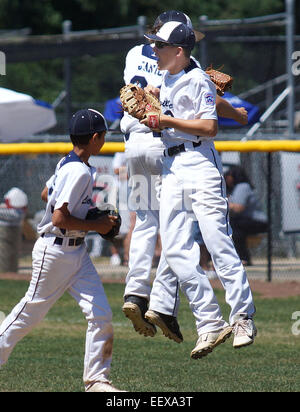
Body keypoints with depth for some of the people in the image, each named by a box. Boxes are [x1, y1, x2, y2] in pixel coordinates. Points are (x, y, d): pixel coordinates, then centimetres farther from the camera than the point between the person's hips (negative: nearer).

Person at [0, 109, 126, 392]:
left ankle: (96, 379, 2)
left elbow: (46, 194, 21)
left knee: (101, 314, 0)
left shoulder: (67, 164, 7)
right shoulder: (80, 172, -22)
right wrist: (96, 225, -14)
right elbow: (59, 219, -26)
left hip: (76, 252, 9)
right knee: (31, 311, 6)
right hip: (55, 250, -9)